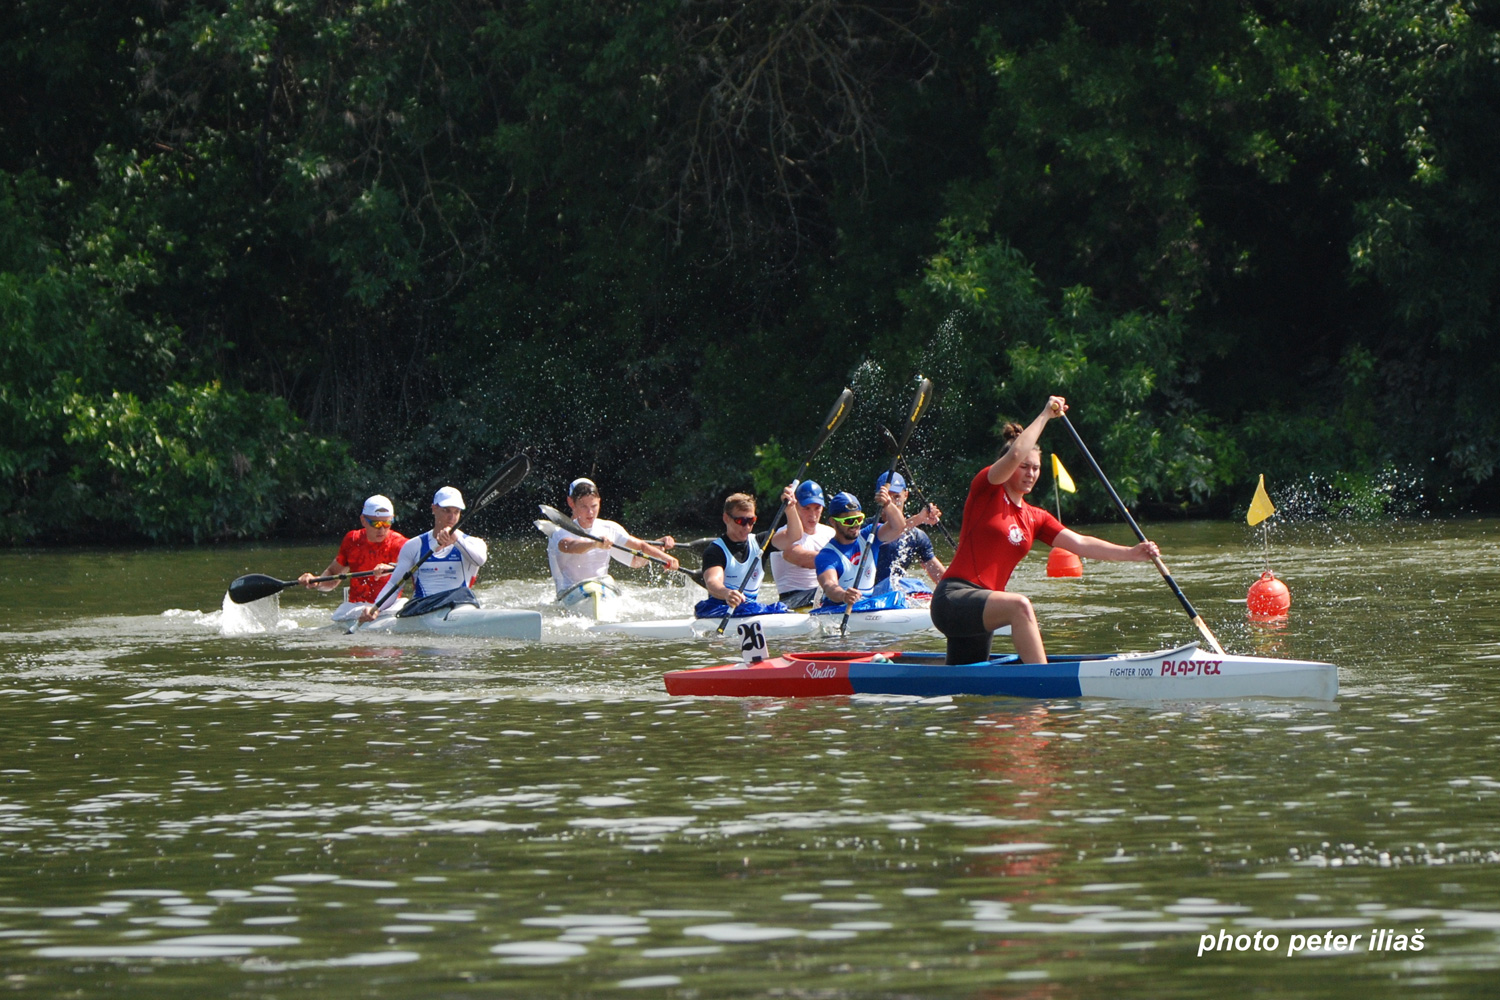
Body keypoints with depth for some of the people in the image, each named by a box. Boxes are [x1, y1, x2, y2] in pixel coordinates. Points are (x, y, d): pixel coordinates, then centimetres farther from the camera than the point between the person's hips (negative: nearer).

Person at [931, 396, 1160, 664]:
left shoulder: (1036, 519, 16)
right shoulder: (986, 490, -2)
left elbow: (1080, 544, 6)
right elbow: (1015, 455, -20)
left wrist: (1130, 553, -6)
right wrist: (1045, 415, -13)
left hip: (978, 615, 9)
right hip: (953, 599, -9)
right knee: (1019, 605, -35)